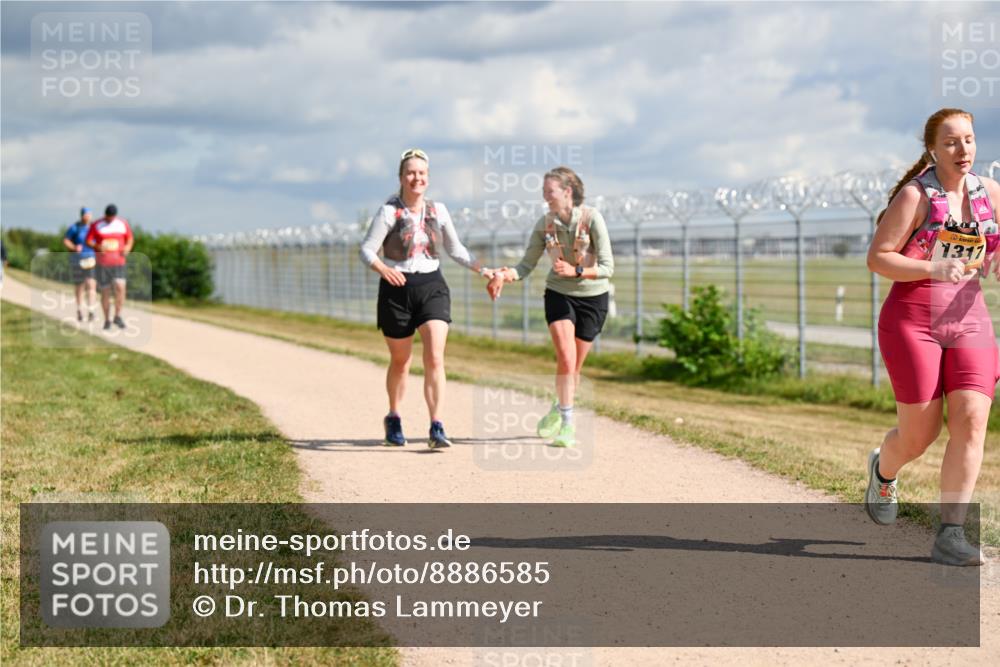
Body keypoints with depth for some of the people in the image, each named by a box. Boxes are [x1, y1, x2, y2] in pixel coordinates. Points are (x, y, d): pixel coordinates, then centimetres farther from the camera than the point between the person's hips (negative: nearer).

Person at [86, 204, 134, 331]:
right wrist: (97, 246, -20)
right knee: (105, 292, 3)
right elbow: (88, 241, 1)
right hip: (102, 263, 0)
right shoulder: (96, 225, -1)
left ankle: (118, 316, -8)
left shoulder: (123, 223, 5)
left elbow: (130, 239, 15)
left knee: (120, 287, -18)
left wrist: (127, 248, -7)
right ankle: (107, 320, 14)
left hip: (118, 263, 1)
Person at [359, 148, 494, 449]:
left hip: (432, 287, 2)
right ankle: (394, 419, 35)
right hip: (397, 289, -2)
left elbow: (455, 249, 16)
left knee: (435, 359, -14)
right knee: (400, 362, 11)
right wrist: (383, 268, -32)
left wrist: (483, 270, 6)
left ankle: (437, 429, -16)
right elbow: (366, 249, -12)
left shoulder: (438, 210, 5)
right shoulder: (389, 212, -8)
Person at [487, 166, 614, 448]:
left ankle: (559, 411, 32)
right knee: (566, 359, -17)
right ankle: (566, 424, -8)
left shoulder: (592, 218, -16)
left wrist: (575, 271, -31)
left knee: (574, 366, 6)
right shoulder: (545, 224, -7)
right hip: (559, 295, 1)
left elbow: (607, 267, -17)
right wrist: (504, 275, -24)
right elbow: (527, 265, -4)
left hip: (592, 297, -1)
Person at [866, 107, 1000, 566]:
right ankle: (883, 470, 39)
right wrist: (933, 270, -22)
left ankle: (950, 535, -9)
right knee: (920, 435, 1)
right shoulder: (915, 195, -8)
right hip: (912, 320, -4)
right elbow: (877, 258, -10)